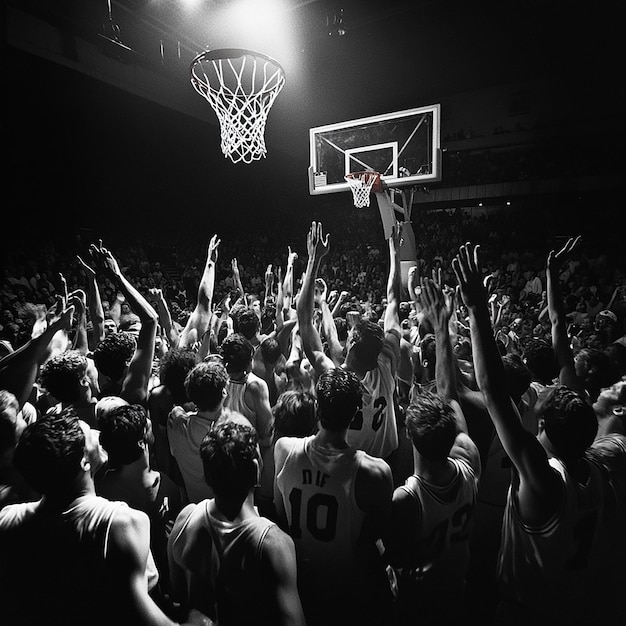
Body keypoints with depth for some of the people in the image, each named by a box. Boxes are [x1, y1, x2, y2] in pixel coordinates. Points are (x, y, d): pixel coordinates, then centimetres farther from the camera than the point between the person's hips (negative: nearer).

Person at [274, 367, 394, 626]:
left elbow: (279, 512, -8)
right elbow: (379, 532, -14)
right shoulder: (375, 472, -34)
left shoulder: (283, 448, -24)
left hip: (299, 579, 3)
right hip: (350, 588, -2)